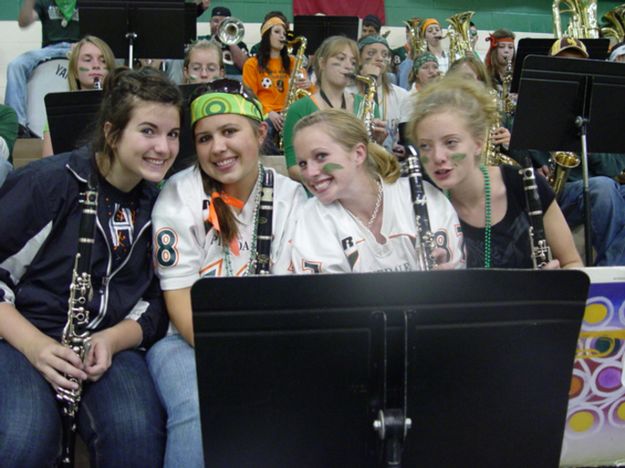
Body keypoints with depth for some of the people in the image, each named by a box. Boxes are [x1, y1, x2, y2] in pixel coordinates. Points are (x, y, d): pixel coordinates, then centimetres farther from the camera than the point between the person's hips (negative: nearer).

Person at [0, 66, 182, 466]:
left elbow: (153, 303, 9)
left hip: (109, 344, 3)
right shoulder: (47, 183, -9)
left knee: (138, 432, -29)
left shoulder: (159, 204, 6)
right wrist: (33, 344, -21)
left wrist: (111, 340, -12)